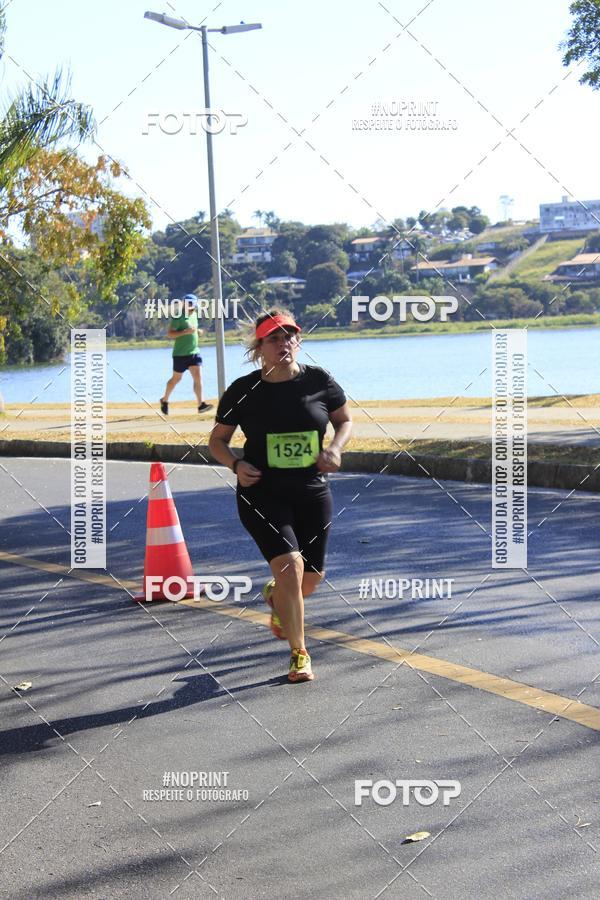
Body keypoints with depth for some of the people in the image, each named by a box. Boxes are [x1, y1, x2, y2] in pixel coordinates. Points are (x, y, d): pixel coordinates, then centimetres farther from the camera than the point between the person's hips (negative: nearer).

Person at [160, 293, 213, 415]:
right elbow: (170, 334, -19)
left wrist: (197, 331, 6)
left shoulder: (194, 315, 11)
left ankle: (201, 405, -11)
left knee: (198, 377, -7)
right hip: (180, 354, -6)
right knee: (176, 378, 7)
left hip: (194, 352, 6)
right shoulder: (178, 317, -13)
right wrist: (186, 332, -27)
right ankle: (164, 400, 28)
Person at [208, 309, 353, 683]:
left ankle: (275, 596, 48)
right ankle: (299, 654, -5)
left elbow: (345, 419, 13)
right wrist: (236, 465, -13)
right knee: (290, 565, -20)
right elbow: (217, 440, 6)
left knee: (312, 577, 10)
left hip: (313, 493, 3)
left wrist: (336, 448, -7)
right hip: (263, 494, -3)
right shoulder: (243, 391, -5)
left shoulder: (319, 381, -2)